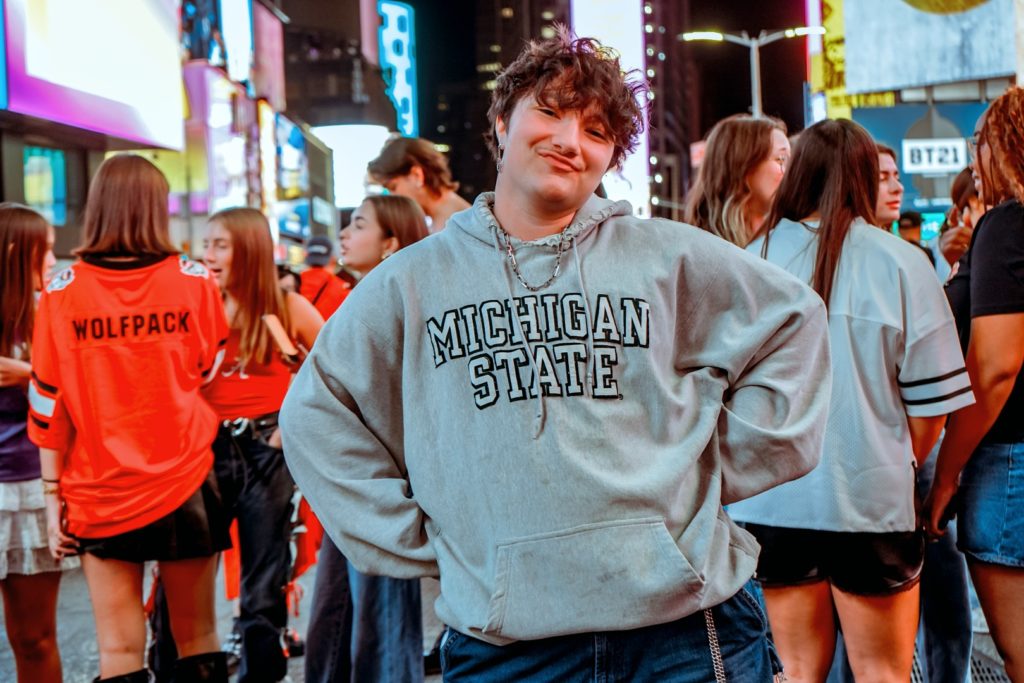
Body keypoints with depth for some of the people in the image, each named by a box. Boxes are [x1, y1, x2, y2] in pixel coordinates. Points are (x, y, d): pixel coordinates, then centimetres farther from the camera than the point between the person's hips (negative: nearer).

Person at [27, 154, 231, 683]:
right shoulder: (194, 281, -3)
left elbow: (48, 403, -2)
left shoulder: (63, 290, -5)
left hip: (100, 495, -1)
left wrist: (52, 494, 5)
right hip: (185, 483, 1)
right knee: (198, 639, 12)